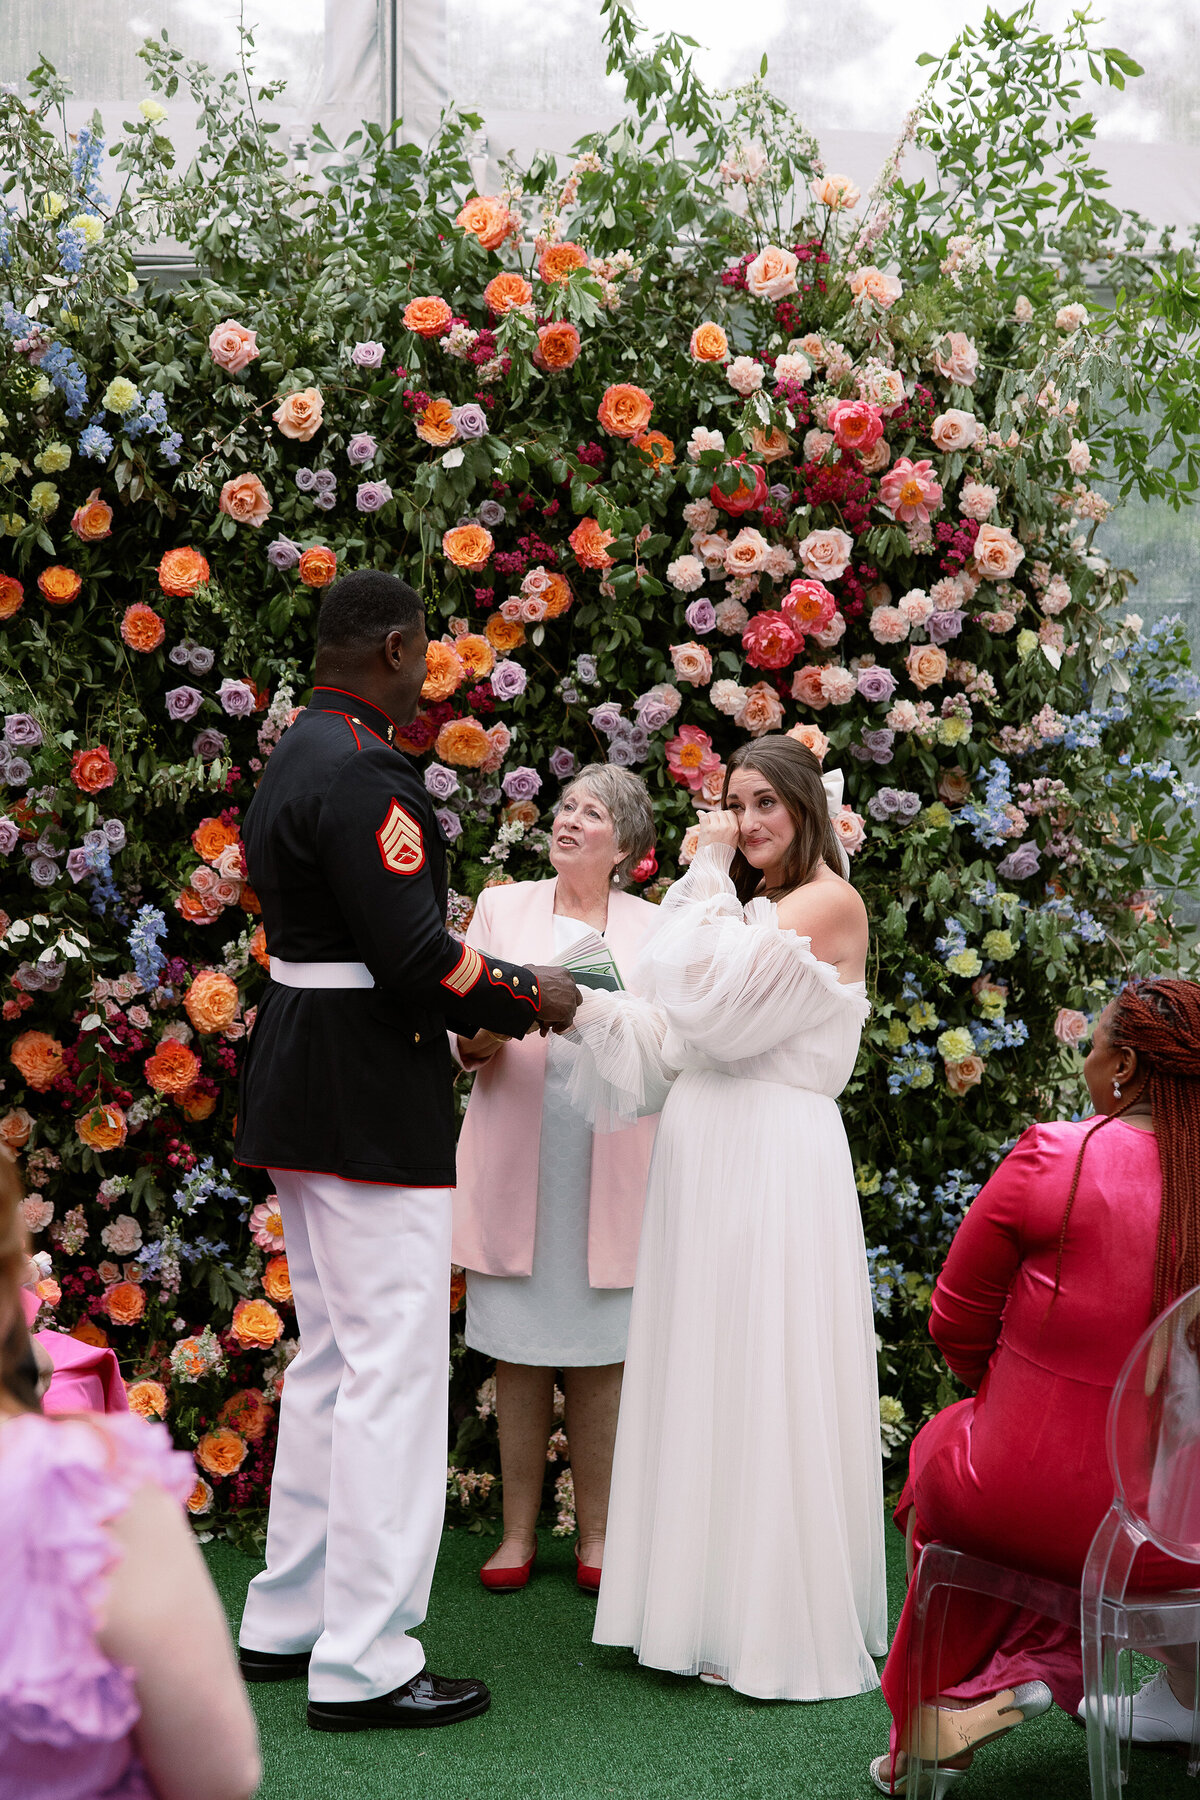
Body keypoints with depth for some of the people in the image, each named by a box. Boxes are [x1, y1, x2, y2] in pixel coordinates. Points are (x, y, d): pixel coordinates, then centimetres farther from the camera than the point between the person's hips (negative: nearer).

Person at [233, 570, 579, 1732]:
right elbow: (417, 954, -23)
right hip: (369, 1101, -11)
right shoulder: (364, 774, -18)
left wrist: (476, 1005, 10)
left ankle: (284, 1623, 26)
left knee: (332, 1357, 18)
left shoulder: (292, 760, 14)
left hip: (300, 1086, 11)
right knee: (393, 1370, -5)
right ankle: (364, 1665, 0)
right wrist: (529, 997, -7)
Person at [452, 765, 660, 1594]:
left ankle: (597, 1534, 11)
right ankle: (519, 1530, 12)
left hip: (612, 1162, 0)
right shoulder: (503, 908, 10)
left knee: (601, 1352, 1)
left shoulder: (653, 928, 9)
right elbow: (465, 1039, 7)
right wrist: (482, 1034, -16)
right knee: (520, 1348, 2)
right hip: (516, 1157, 0)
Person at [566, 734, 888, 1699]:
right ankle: (706, 1605, 19)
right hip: (701, 1153, 8)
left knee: (765, 1387, -4)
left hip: (775, 1159, -8)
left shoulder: (830, 903, -7)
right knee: (701, 1379, 10)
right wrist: (586, 1008, 1)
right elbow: (678, 1031, 12)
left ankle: (780, 1628, 5)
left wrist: (708, 878, -8)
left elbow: (708, 991, -17)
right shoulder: (745, 904, 19)